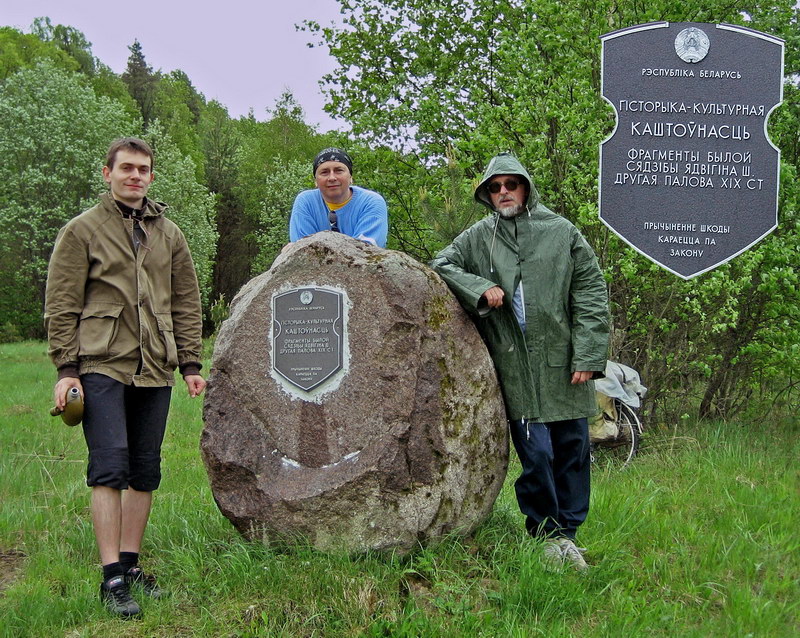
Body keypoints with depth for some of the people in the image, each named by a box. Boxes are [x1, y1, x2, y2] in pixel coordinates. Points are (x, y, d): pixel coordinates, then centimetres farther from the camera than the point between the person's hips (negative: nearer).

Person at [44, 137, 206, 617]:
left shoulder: (169, 234, 16)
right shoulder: (82, 231, 3)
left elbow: (187, 304, 18)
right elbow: (62, 306, 0)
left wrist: (190, 363, 10)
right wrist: (67, 367, -7)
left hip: (154, 370, 5)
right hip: (102, 367, -4)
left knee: (145, 472, 6)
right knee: (109, 467, -11)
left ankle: (131, 564, 17)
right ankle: (113, 578, -8)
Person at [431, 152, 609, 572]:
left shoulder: (562, 233, 7)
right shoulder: (478, 238, 10)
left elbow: (591, 295, 5)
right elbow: (442, 265, 9)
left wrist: (588, 354, -3)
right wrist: (480, 287, -8)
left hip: (564, 362, 1)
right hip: (516, 368, -1)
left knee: (572, 450, 5)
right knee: (535, 453, -4)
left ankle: (567, 532, 20)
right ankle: (547, 533, 13)